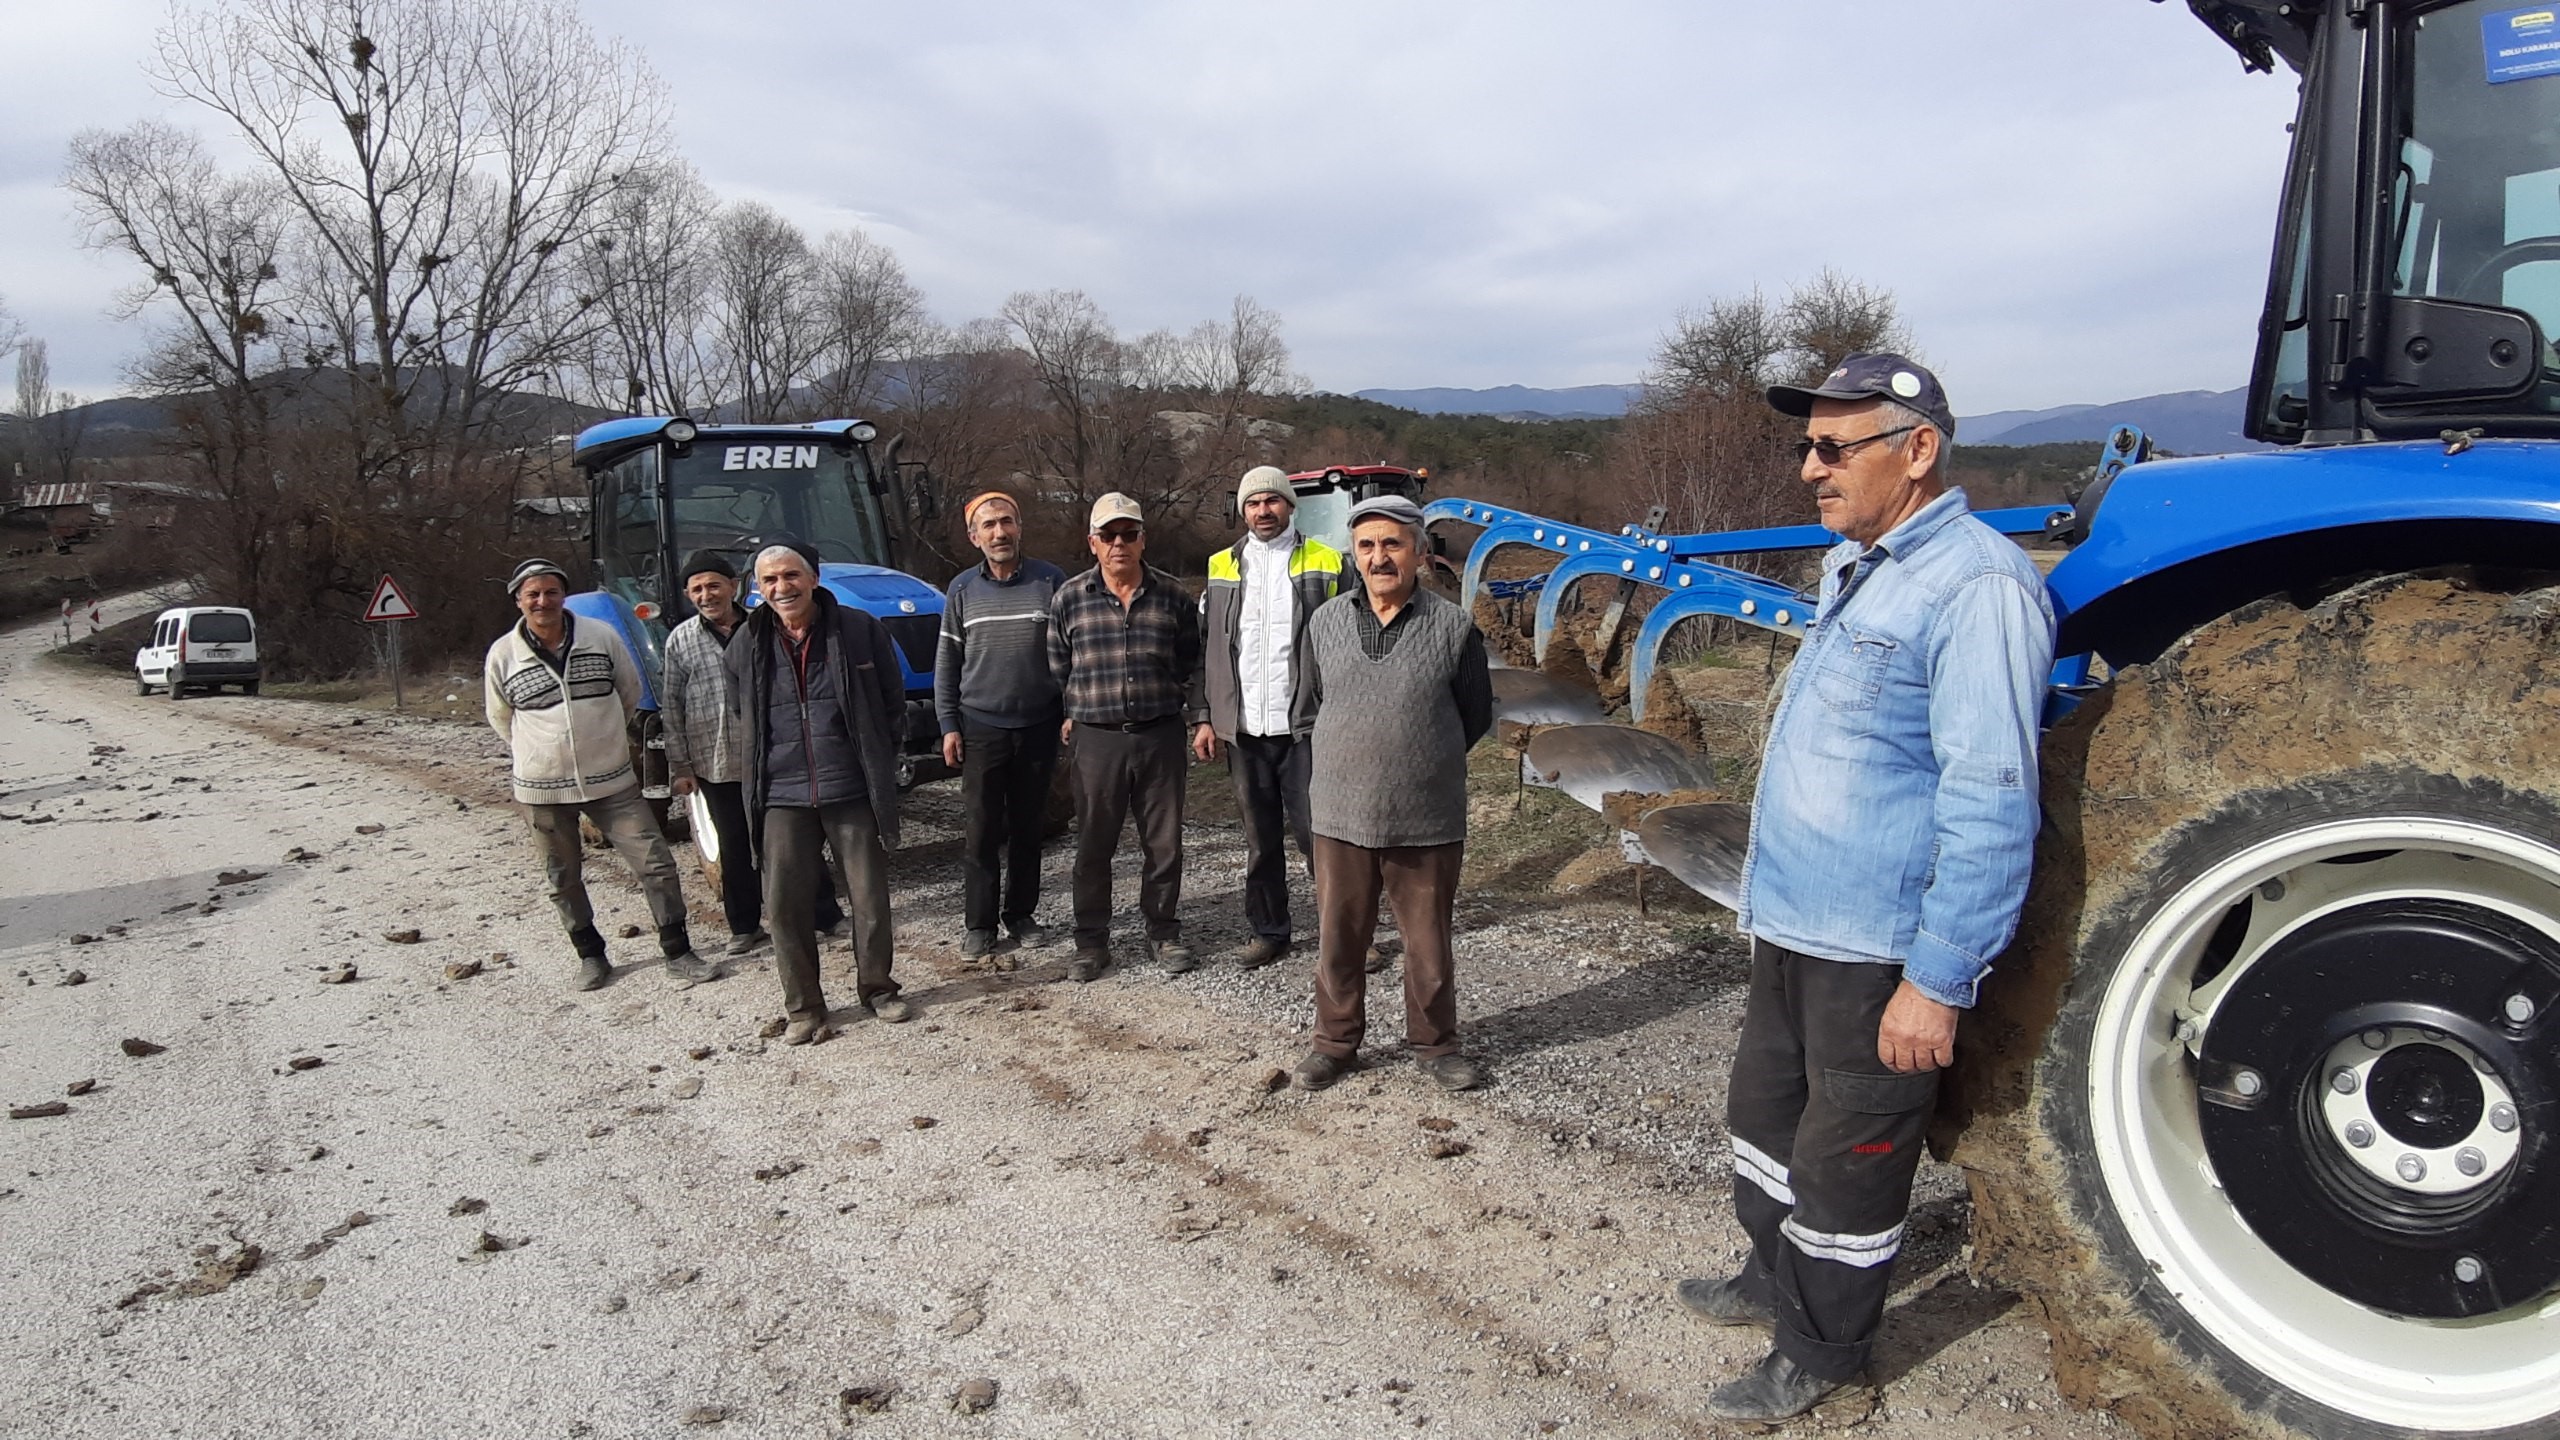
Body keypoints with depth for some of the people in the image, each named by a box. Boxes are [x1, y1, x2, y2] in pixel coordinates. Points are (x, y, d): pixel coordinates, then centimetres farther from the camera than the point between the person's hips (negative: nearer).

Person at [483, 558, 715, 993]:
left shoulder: (602, 637, -5)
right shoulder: (502, 655, -6)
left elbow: (630, 693, 10)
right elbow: (500, 717, 10)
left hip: (612, 780, 0)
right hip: (543, 788, 0)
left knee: (654, 862, -4)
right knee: (563, 879, 13)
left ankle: (677, 953, 7)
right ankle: (590, 956, 31)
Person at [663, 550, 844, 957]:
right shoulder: (680, 641, 2)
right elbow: (671, 709, 4)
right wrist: (679, 766, 1)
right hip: (716, 766, 1)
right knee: (735, 848, 11)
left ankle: (824, 913, 18)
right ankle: (745, 927, 23)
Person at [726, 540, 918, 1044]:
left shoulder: (860, 630, -3)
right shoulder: (746, 647, 3)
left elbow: (893, 701, 7)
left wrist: (876, 763, 6)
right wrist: (767, 766, 12)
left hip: (854, 792, -1)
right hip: (782, 798, 2)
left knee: (871, 898, 8)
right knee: (786, 906, 3)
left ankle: (876, 987, 29)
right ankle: (803, 1008, 18)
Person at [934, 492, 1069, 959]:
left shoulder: (1051, 582, 0)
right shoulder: (963, 590, 3)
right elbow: (946, 663, 6)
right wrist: (949, 726, 1)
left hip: (1038, 727, 0)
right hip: (980, 728, 0)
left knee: (1027, 828, 9)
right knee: (980, 831, 1)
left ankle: (1021, 915, 22)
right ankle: (979, 925, 10)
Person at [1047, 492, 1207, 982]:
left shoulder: (1171, 596, 4)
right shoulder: (1069, 598, 2)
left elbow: (1192, 666, 10)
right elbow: (1057, 668, 11)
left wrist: (1201, 719, 3)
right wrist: (1066, 718, 6)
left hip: (1161, 736, 1)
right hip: (1096, 739, 0)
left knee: (1164, 841, 7)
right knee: (1093, 846, 6)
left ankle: (1163, 933, 23)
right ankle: (1091, 942, 18)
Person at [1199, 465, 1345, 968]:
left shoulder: (1325, 564, 0)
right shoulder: (1222, 567, 10)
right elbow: (1206, 651, 12)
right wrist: (1207, 719, 6)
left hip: (1304, 727, -3)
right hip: (1244, 731, 4)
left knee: (1317, 832, -3)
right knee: (1260, 837, 13)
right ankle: (1268, 930, 25)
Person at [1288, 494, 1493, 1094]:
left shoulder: (1454, 627, -5)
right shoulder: (1327, 622, 4)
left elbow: (1476, 716, 6)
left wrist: (1425, 764, 10)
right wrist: (1342, 763, 12)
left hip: (1428, 823, -2)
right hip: (1341, 817, 2)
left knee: (1429, 940, 10)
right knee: (1338, 939, 11)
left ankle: (1434, 1043, 29)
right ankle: (1336, 1042, 29)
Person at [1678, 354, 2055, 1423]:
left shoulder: (1974, 585, -21)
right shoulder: (1855, 572, 11)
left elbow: (1989, 804, -24)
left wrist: (1939, 979, -23)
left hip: (1879, 952, -9)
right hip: (1793, 928, 9)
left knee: (1843, 1160, 9)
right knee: (1765, 1112, 24)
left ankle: (1821, 1353, 29)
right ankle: (1775, 1281, 46)